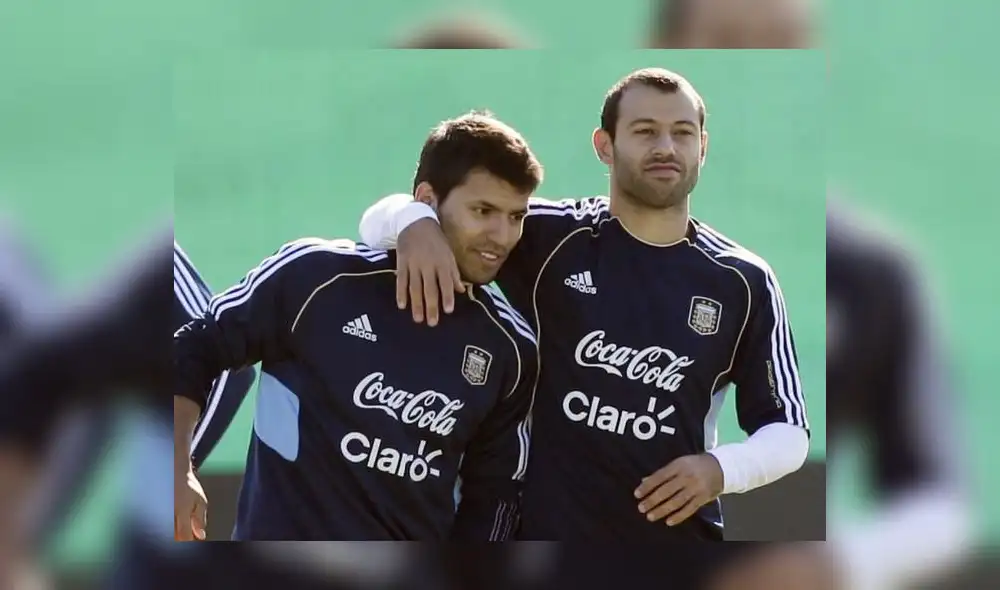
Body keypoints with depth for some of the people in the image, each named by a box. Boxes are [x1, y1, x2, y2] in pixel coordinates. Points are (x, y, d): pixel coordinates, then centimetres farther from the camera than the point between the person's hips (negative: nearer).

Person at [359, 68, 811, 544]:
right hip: (548, 534, -1)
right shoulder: (550, 238, -1)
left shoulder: (743, 282, 3)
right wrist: (415, 222, -24)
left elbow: (789, 431, 9)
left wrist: (720, 469, -12)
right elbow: (382, 221, 1)